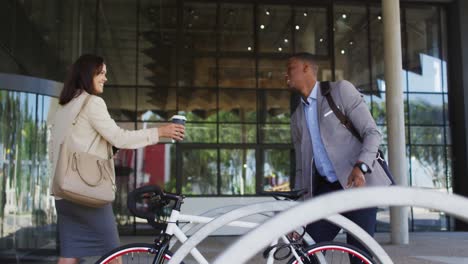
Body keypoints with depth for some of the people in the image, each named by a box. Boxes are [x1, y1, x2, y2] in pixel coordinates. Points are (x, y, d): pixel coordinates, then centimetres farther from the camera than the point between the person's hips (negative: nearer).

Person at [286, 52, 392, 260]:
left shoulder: (340, 90, -2)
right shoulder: (297, 118, 14)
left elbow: (372, 132, -8)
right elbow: (301, 167, 16)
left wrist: (360, 167, -26)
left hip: (358, 183, -5)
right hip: (326, 188, 5)